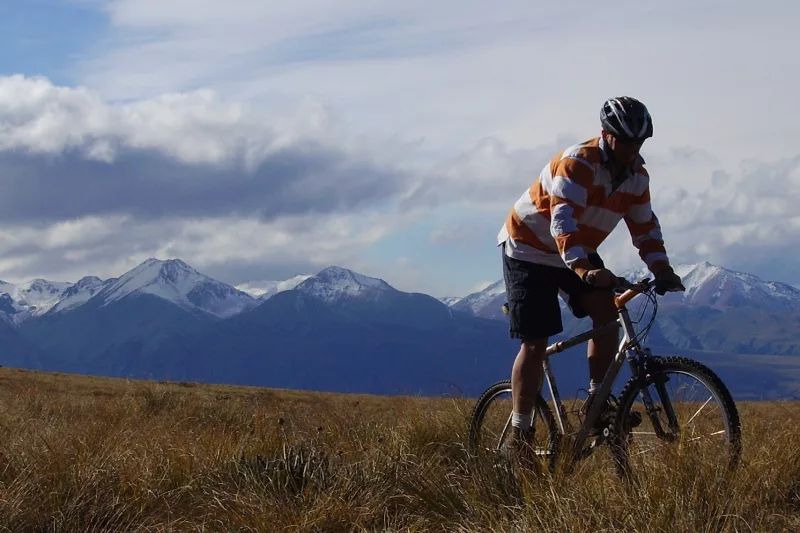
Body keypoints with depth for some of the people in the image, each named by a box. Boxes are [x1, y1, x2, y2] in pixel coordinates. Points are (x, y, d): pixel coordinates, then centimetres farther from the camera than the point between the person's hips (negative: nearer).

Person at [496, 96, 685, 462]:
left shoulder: (636, 174, -5)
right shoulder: (578, 164, -29)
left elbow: (644, 226, 2)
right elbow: (563, 220, -42)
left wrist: (661, 268, -14)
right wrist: (582, 268, -56)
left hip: (579, 253, 7)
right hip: (529, 250, -7)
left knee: (607, 311, -17)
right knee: (536, 343, -10)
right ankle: (519, 434, -2)